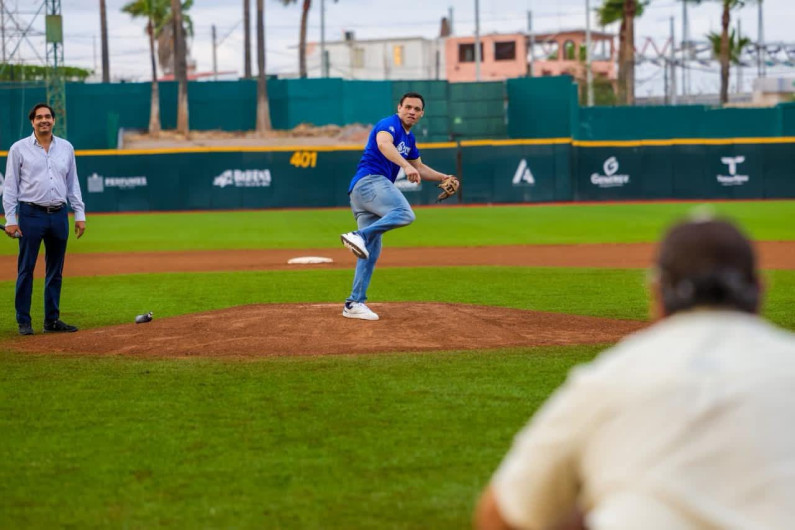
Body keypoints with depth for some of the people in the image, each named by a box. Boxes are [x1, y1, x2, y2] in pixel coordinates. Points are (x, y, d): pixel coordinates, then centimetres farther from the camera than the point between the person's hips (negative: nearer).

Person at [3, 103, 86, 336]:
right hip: (31, 214, -4)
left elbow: (73, 183, 14)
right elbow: (10, 186, -1)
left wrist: (79, 214, 7)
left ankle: (52, 320, 16)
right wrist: (10, 219, -8)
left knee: (56, 271, 9)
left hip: (59, 215, 4)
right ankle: (24, 322, 4)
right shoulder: (19, 149, 0)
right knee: (26, 270, -2)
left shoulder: (66, 148, 10)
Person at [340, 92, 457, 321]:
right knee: (405, 214, -32)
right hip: (369, 180, -10)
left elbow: (419, 168, 36)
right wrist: (406, 165, -41)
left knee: (372, 250, 6)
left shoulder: (409, 138, 25)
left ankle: (354, 303, 6)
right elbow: (383, 143, -27)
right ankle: (360, 235, -37)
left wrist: (443, 177, 21)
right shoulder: (389, 124, -4)